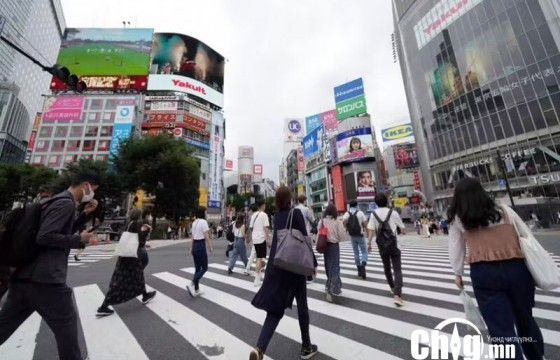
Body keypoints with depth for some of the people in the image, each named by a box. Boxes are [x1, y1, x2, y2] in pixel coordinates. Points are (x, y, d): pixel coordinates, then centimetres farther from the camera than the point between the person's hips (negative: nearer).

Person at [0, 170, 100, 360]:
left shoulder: (58, 200, 15)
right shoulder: (66, 203, -17)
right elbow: (44, 237, -24)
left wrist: (84, 215, 12)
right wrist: (79, 240, -14)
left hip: (24, 276, 10)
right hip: (46, 278, -10)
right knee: (66, 324, 7)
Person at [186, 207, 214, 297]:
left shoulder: (194, 222, 11)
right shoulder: (203, 222, -13)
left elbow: (192, 236, 15)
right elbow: (206, 237, -15)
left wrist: (191, 248, 19)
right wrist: (210, 247, -8)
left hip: (195, 246, 8)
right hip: (201, 246, -8)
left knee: (197, 268, 14)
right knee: (204, 268, 3)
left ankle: (196, 290, 18)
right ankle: (191, 285, -8)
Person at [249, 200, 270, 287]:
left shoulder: (253, 215, 11)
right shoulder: (264, 215, -10)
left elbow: (251, 227, 15)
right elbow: (266, 228, -17)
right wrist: (268, 238, -13)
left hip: (255, 239, 8)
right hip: (261, 238, -7)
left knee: (259, 258, 19)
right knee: (260, 259, -3)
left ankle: (258, 276, 29)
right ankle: (257, 280, -3)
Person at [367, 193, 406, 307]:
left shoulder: (374, 214, -4)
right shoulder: (393, 213, -6)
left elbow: (371, 230, -10)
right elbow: (403, 229, 2)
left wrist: (369, 243, -5)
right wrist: (403, 231, 23)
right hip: (393, 245, -2)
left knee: (387, 268, 22)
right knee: (397, 270, 2)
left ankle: (393, 288, 40)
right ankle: (397, 295, -12)